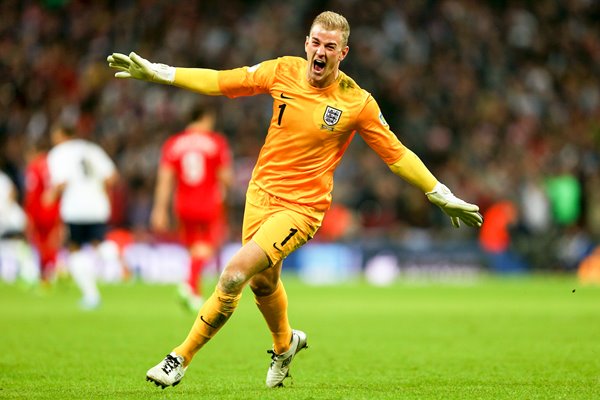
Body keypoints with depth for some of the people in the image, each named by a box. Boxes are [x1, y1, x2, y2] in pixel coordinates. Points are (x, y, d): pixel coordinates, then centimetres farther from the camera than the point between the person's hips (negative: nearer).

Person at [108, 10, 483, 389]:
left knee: (235, 273, -20)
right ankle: (285, 343, 53)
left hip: (302, 208, -5)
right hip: (261, 191, 5)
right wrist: (156, 72, -1)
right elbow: (220, 81, 3)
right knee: (263, 282, 20)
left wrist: (443, 197, -2)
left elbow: (397, 155, -2)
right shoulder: (283, 71, -5)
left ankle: (181, 359, -7)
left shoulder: (357, 102, -12)